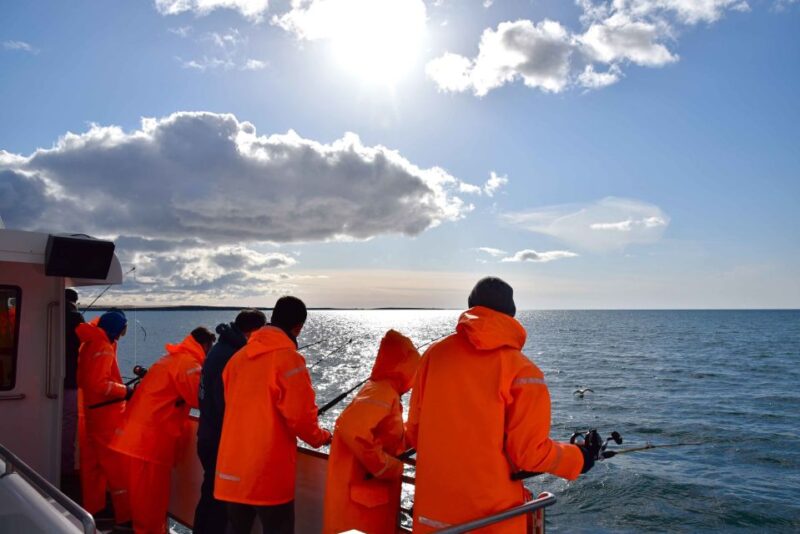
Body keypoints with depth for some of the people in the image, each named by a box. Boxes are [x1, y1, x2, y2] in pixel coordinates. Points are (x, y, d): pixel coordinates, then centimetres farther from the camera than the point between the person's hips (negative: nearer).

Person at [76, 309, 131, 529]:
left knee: (92, 463, 16)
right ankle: (125, 517, 1)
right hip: (105, 415, -10)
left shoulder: (89, 341, 9)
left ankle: (92, 509, 27)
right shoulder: (103, 348, -19)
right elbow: (100, 384, -26)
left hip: (90, 412, 10)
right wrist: (126, 391, -15)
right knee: (117, 466, -4)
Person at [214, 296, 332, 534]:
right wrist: (320, 437, 5)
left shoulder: (239, 356, 9)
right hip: (268, 472, -6)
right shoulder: (288, 358, -13)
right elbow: (299, 416, -14)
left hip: (232, 468, 7)